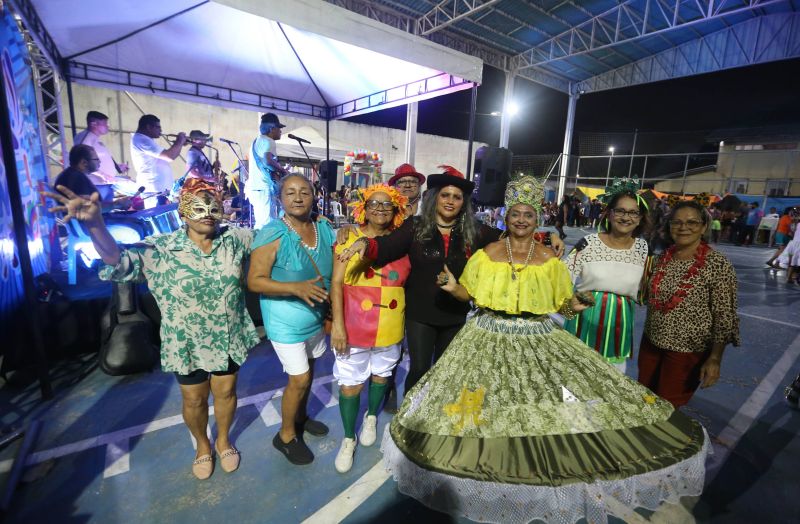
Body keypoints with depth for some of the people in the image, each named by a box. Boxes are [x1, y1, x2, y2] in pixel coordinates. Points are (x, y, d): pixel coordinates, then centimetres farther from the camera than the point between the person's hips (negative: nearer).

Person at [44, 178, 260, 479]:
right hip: (187, 345, -1)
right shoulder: (160, 249, -15)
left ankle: (223, 439, 48)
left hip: (228, 339, 2)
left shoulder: (233, 239, -7)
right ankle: (202, 445, 49)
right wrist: (95, 225, -46)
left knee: (226, 392, 19)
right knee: (194, 400, 18)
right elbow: (119, 261, -29)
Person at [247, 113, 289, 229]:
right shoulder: (268, 141, -6)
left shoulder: (257, 141, 24)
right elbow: (268, 161, -23)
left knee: (260, 224, 13)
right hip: (264, 188, -10)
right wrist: (284, 172, -9)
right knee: (268, 225, -11)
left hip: (255, 187, 10)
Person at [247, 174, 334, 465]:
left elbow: (334, 271, 8)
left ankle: (300, 417, 48)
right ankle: (286, 435, 28)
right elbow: (255, 281, -19)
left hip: (316, 317, 6)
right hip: (286, 322, -6)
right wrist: (296, 288, -32)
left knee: (308, 370, 21)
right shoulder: (272, 234, -18)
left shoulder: (325, 229, -1)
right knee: (300, 379, 1)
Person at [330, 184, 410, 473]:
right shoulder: (350, 239, -5)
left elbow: (408, 283, 8)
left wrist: (405, 324, 5)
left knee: (381, 375, 22)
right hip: (353, 327, -2)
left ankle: (371, 418, 51)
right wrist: (338, 324, -15)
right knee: (350, 384, 8)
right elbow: (337, 283, -9)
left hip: (390, 329, 3)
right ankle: (348, 438, 34)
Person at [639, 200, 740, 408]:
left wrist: (715, 358, -17)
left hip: (688, 351, -5)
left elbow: (724, 316, -14)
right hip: (651, 342, 5)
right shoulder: (663, 257, 0)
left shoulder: (718, 265, -15)